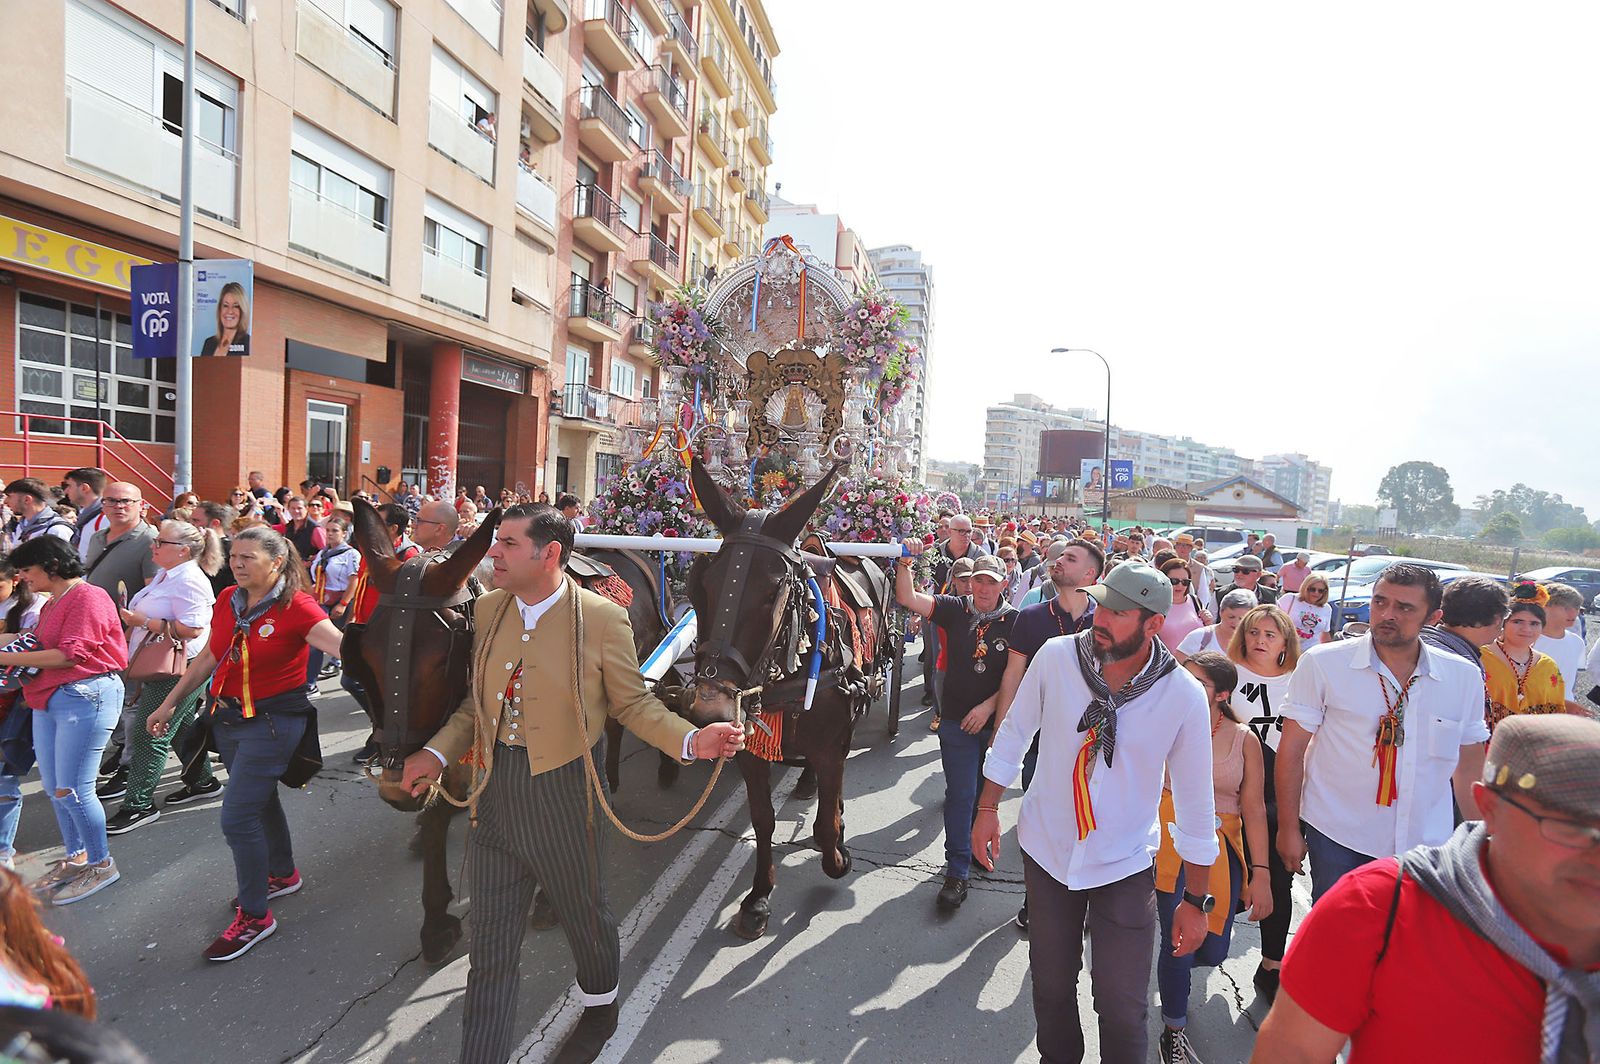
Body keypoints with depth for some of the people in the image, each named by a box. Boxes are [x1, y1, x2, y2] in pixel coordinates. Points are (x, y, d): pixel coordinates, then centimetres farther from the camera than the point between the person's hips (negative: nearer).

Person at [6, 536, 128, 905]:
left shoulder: (87, 597, -11)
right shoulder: (51, 604, 19)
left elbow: (71, 654, -17)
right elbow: (48, 651, 18)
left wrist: (9, 657, -13)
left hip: (86, 696, -10)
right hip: (49, 700, 10)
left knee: (72, 789, -5)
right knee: (53, 787, 14)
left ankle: (102, 865, 10)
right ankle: (75, 858, 29)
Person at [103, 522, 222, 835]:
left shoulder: (188, 581, -20)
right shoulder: (167, 574, 12)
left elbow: (191, 629, -28)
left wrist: (143, 622, -21)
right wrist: (133, 621, 13)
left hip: (178, 671, -11)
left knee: (148, 736, -6)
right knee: (181, 728, 21)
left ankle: (139, 805, 2)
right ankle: (201, 779, 34)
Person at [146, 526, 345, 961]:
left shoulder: (296, 607, -19)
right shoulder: (228, 601, 1)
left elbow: (343, 646, -31)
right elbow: (208, 658, 13)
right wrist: (170, 704, 17)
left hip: (273, 720, -7)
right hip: (228, 716, 7)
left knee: (237, 816, -7)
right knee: (260, 799, 22)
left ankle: (254, 916, 10)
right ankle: (283, 874, 45)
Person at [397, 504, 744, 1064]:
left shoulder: (603, 618, -16)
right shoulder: (488, 609, 0)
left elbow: (632, 703, -8)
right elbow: (478, 700, 10)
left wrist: (692, 740, -22)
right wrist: (437, 754, -3)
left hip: (564, 791, -3)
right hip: (498, 789, 4)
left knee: (585, 913, 21)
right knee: (491, 940, 13)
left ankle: (600, 1004, 52)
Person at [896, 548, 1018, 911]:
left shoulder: (1014, 621, -8)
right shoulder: (955, 609, -5)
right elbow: (907, 598, -13)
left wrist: (989, 706, -16)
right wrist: (905, 563, -27)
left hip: (996, 721, 1)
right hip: (957, 719, 0)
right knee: (960, 793, 0)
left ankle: (978, 844, 42)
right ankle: (957, 871, 9)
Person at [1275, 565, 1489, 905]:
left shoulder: (1464, 677, 2)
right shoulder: (1322, 664, -8)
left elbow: (1469, 765, 12)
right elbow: (1292, 751, -5)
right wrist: (1289, 828, -5)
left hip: (1426, 845, 3)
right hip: (1337, 840, -2)